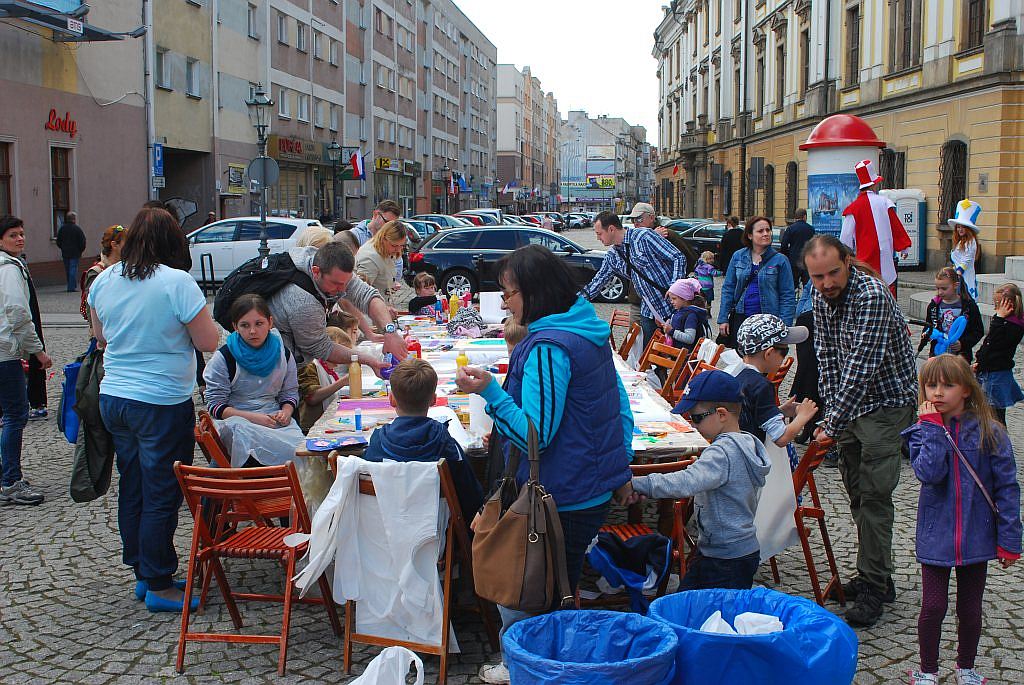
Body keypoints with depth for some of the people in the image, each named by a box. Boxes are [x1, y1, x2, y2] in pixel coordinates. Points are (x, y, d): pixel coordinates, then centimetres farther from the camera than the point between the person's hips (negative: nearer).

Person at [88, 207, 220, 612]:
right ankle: (158, 586, 10)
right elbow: (209, 342, -12)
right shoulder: (177, 282, -16)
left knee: (132, 489, 17)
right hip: (163, 403, -7)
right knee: (161, 497, 2)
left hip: (113, 397, 7)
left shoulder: (104, 280, 2)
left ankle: (142, 573, 29)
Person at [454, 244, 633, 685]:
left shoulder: (548, 347, -22)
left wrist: (490, 391, -25)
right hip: (598, 489, 10)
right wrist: (620, 464, 20)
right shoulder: (588, 332, 7)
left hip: (562, 500, -10)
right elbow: (621, 405, 14)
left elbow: (535, 434, -25)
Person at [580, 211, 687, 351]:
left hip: (672, 307, -7)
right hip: (649, 312, 7)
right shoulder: (612, 256, 10)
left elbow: (679, 258, -13)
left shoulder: (644, 236, -13)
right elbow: (597, 282, 18)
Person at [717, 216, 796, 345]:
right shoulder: (738, 257, 6)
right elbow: (728, 288, 10)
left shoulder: (780, 260, -1)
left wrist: (784, 327, -11)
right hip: (740, 318, 3)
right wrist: (723, 319, 3)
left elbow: (787, 296, -3)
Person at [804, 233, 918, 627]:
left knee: (874, 494, -9)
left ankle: (874, 587, -1)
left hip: (886, 402, -8)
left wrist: (834, 422, -29)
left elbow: (862, 366, -30)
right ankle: (874, 575, 25)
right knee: (856, 491, 13)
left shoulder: (872, 296, -26)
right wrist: (830, 413, -1)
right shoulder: (822, 297, 0)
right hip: (850, 402, 8)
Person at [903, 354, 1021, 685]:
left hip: (976, 537, 0)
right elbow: (930, 473, -22)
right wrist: (934, 426, -21)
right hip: (936, 535, 0)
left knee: (970, 608, 14)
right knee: (933, 606, 3)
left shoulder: (988, 432, -7)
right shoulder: (923, 431, -4)